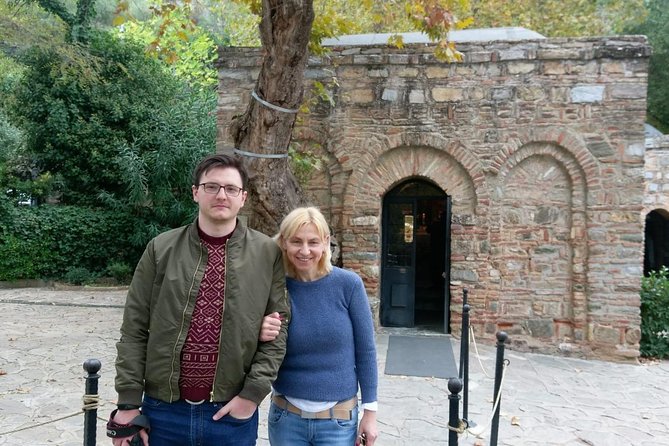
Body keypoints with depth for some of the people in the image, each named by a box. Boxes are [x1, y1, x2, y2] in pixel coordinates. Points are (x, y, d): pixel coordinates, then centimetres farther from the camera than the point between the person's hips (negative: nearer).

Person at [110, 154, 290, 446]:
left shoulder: (267, 254, -3)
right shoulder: (161, 249, -1)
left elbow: (277, 328, -2)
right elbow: (134, 330, 1)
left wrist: (253, 392, -8)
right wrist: (129, 402, -1)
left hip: (232, 413, 0)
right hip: (163, 411, 1)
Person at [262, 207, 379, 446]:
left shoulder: (348, 284, -11)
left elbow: (366, 351, -4)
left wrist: (370, 411, -2)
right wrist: (261, 338, -20)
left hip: (338, 419, -1)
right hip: (285, 417, 1)